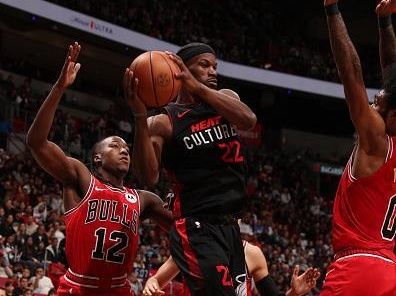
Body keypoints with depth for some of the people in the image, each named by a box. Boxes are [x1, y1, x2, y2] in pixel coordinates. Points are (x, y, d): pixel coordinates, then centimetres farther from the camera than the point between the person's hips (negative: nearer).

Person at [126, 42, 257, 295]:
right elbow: (149, 177, -17)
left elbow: (249, 121, -11)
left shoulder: (225, 99, 13)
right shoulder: (164, 123, -3)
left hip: (231, 227, 7)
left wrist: (198, 88, -20)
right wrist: (140, 116, -28)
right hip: (197, 230, -7)